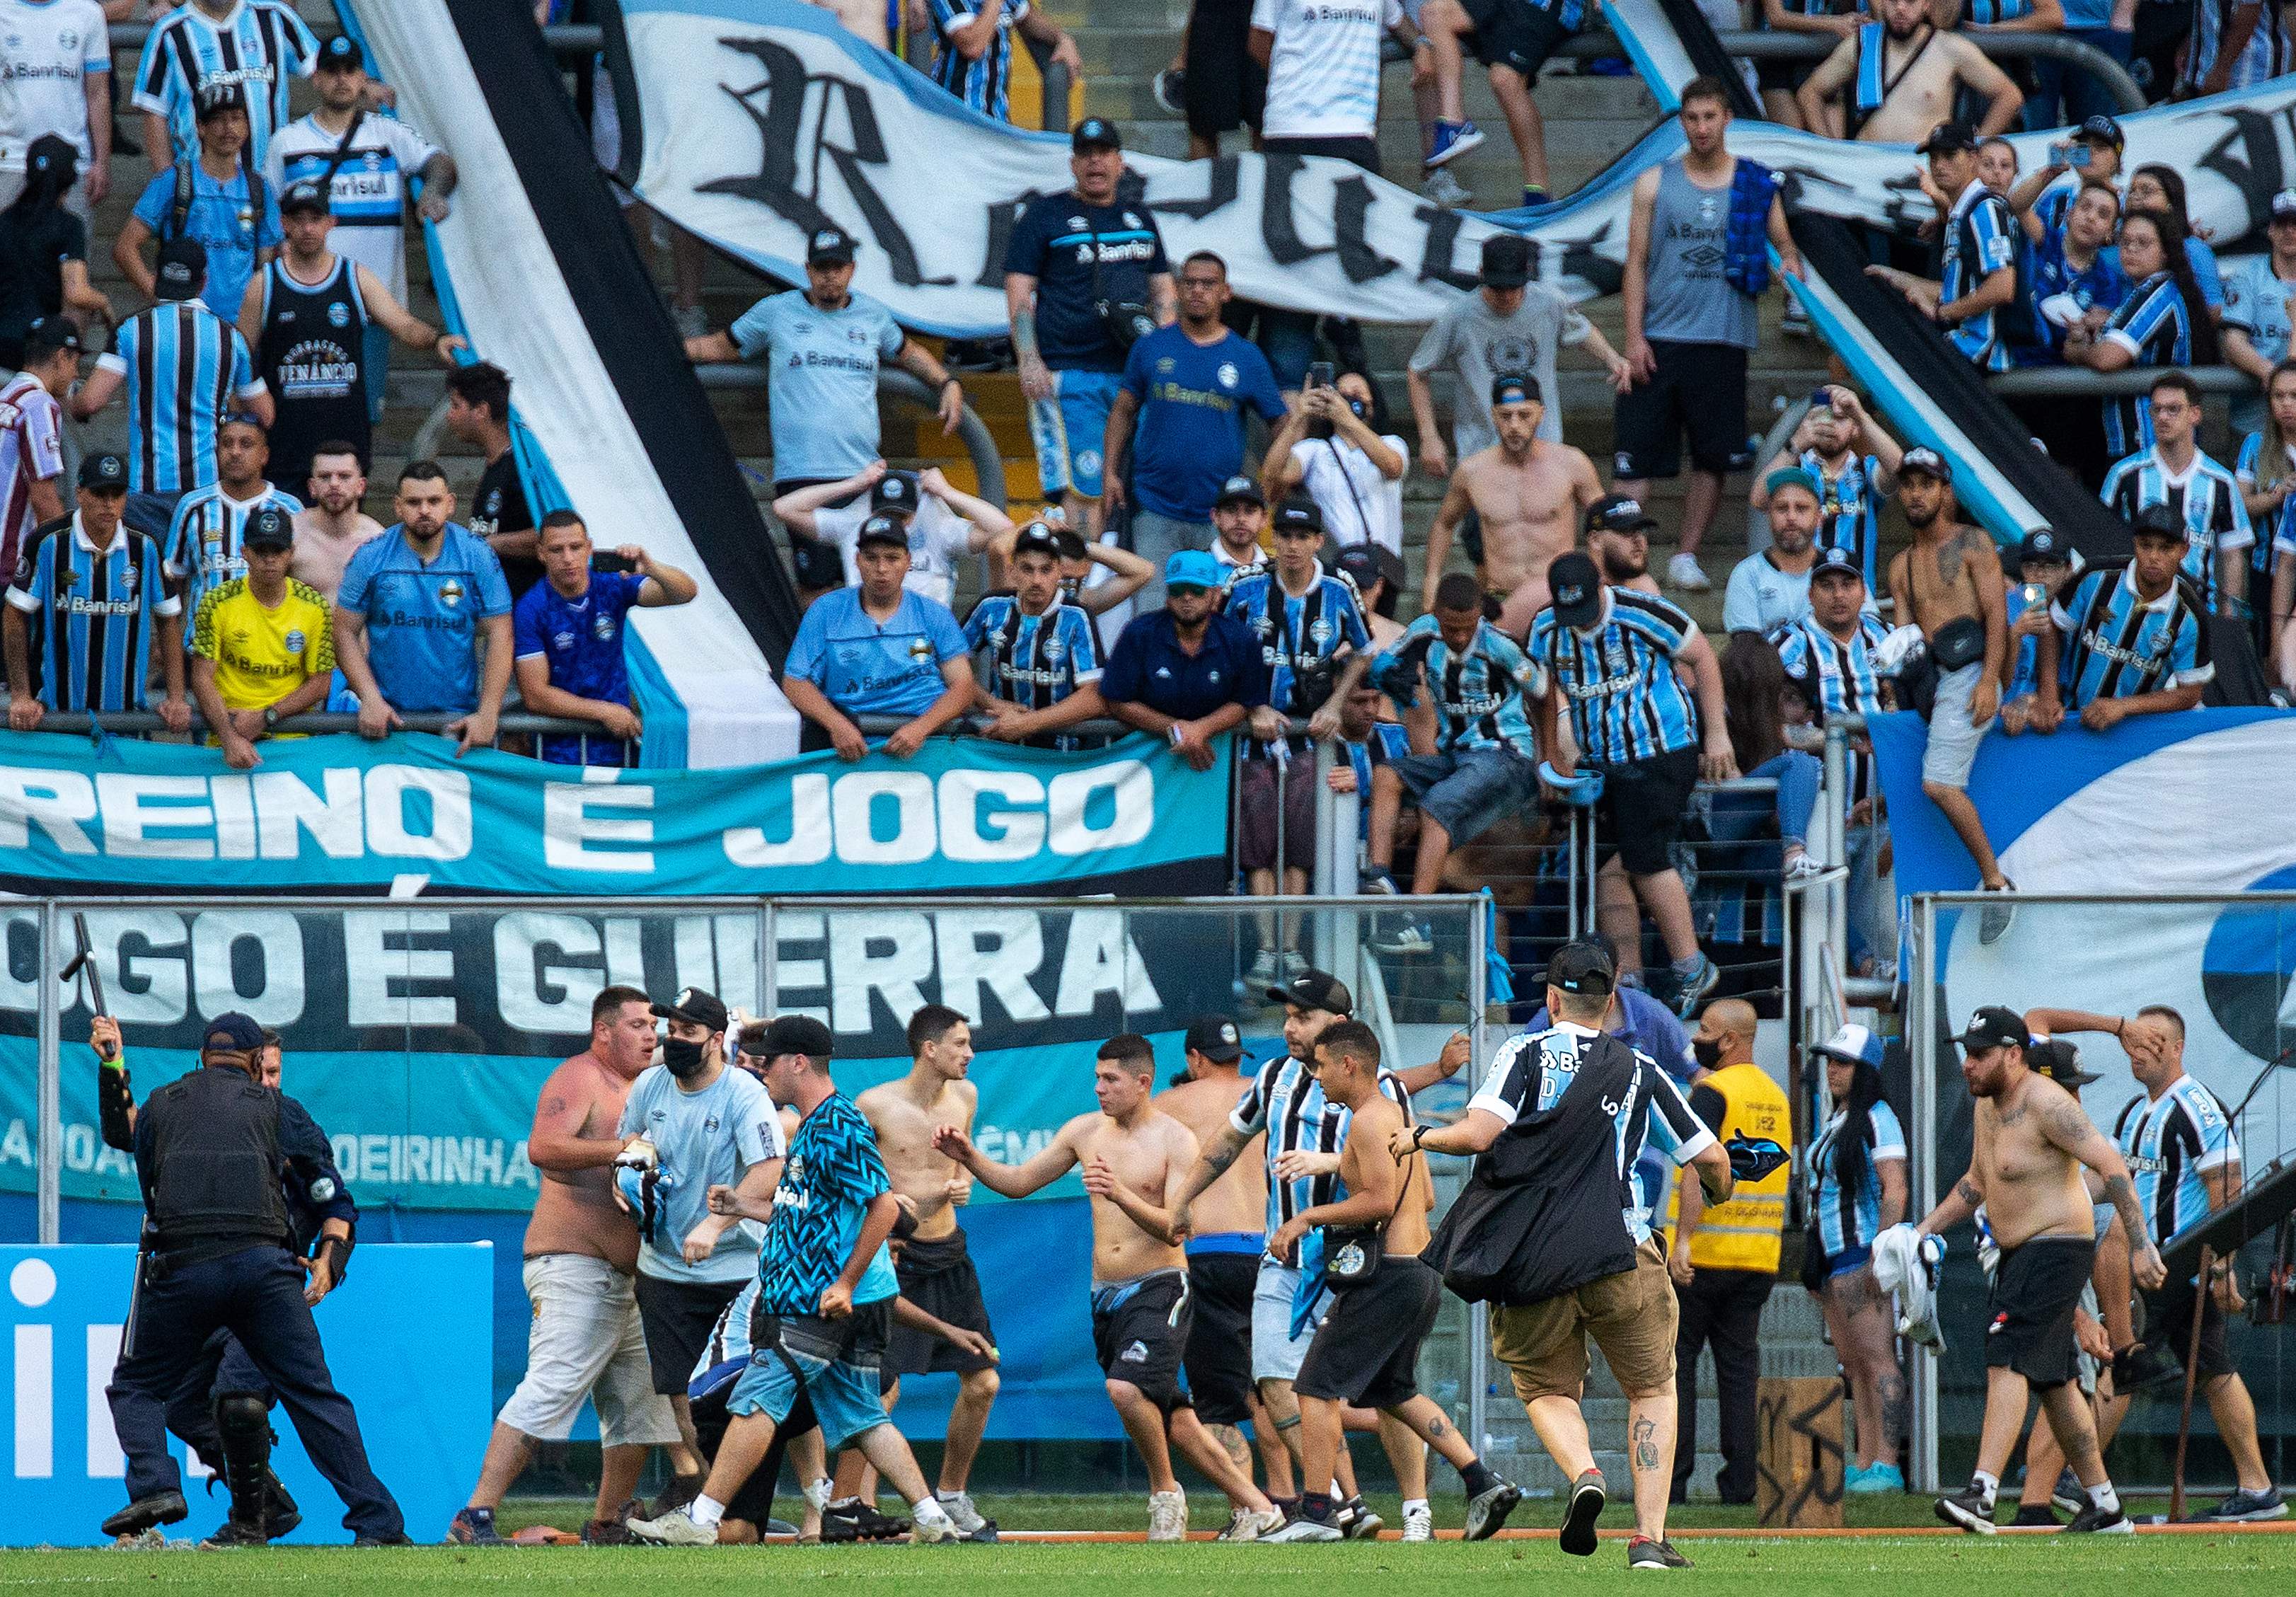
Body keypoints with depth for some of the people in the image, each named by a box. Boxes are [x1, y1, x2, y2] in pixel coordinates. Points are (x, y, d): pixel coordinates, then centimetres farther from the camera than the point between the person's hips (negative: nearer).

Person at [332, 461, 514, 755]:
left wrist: (487, 715, -9)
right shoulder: (370, 558, 1)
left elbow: (499, 637, 1)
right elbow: (346, 632, 2)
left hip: (457, 719, 0)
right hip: (388, 718, 0)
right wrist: (371, 699, -11)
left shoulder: (477, 557, 1)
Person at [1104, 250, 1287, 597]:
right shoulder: (1152, 347, 7)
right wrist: (1110, 473, 2)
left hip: (1220, 516, 0)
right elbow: (1123, 412, 12)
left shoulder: (1246, 357, 4)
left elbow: (1282, 424, 7)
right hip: (1156, 512, 0)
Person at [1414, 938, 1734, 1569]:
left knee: (1547, 1388, 19)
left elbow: (1478, 1133, -11)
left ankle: (1584, 1472, -13)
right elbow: (1711, 1158, 15)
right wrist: (1718, 1195, 39)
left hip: (1527, 1267, 0)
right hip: (1618, 1257, 1)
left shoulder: (1524, 1055, 4)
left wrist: (1420, 1137, 10)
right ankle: (1649, 1536, 2)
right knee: (1652, 1388, 17)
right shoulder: (1641, 1071, 11)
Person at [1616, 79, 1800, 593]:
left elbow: (1782, 241, 11)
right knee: (1636, 455, -6)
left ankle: (1687, 558, 14)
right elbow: (1636, 263, 6)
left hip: (1723, 342, 1)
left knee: (1712, 458, 4)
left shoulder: (1754, 184, 8)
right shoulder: (1655, 184, 6)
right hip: (1660, 339, -1)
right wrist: (1634, 337, -3)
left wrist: (1790, 261, -16)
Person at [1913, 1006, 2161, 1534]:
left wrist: (2140, 1245, -27)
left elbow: (2112, 1165, -22)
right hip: (2018, 1254, 10)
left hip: (2058, 1248, -10)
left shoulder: (2045, 1103, -18)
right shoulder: (1988, 1105, 11)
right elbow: (1976, 1183, 25)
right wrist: (1924, 1229, 15)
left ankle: (1982, 1493, -32)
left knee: (2007, 1361, -21)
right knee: (2053, 1381, 14)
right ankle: (2105, 1507, 22)